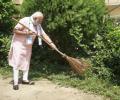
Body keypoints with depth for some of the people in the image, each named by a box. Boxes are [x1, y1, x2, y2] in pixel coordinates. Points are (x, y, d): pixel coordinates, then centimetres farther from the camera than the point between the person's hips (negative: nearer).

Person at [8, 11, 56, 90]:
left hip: (28, 45, 7)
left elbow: (44, 34, -3)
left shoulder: (38, 25, 1)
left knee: (26, 62, 11)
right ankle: (15, 82, -7)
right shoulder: (25, 21, -20)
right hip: (19, 44, -7)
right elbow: (15, 30, -22)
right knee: (17, 63, -8)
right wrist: (26, 33, -28)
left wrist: (51, 43, -15)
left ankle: (25, 79, 23)